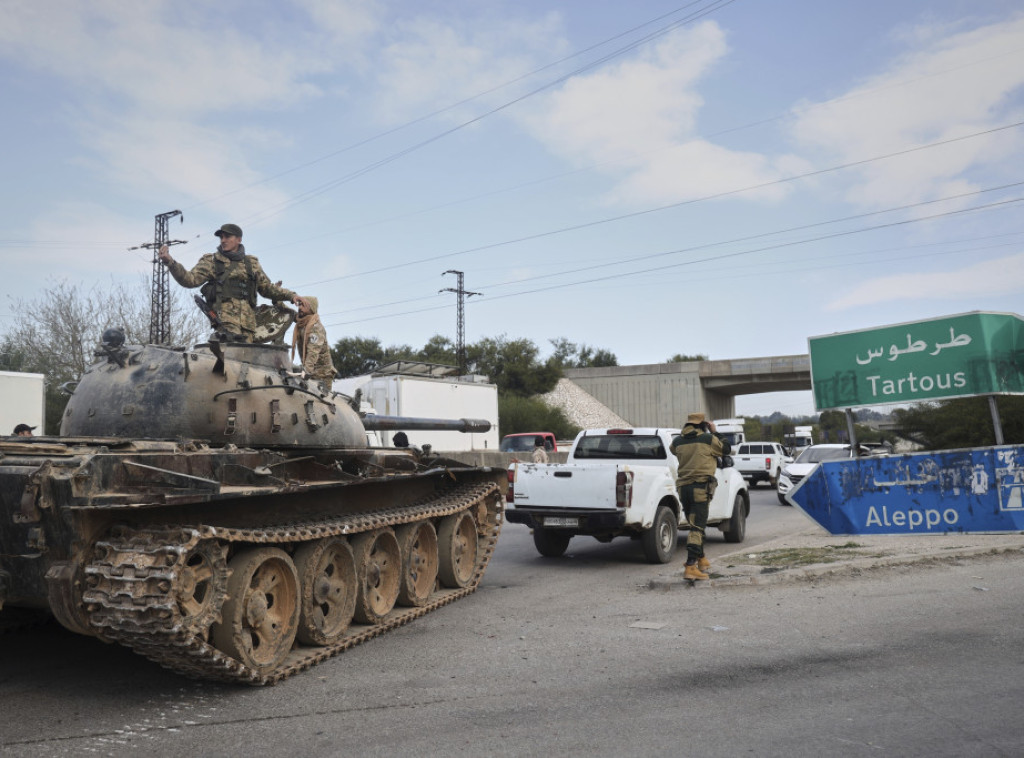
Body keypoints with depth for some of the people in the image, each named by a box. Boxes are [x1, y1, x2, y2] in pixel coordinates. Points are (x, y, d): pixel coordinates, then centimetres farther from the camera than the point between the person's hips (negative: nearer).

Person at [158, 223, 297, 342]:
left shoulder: (251, 264, 23)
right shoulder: (211, 261, 14)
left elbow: (268, 288, 29)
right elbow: (190, 279, 2)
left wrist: (290, 295, 18)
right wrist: (170, 262, -12)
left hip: (248, 322, 4)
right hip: (224, 318, -4)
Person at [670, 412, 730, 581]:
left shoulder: (678, 441, 7)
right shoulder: (708, 439, -4)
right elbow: (726, 448, 11)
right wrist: (715, 432, 21)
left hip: (683, 487, 6)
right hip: (701, 487, -6)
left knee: (695, 525, 21)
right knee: (697, 527, -8)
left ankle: (701, 560, 34)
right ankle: (690, 567, -15)